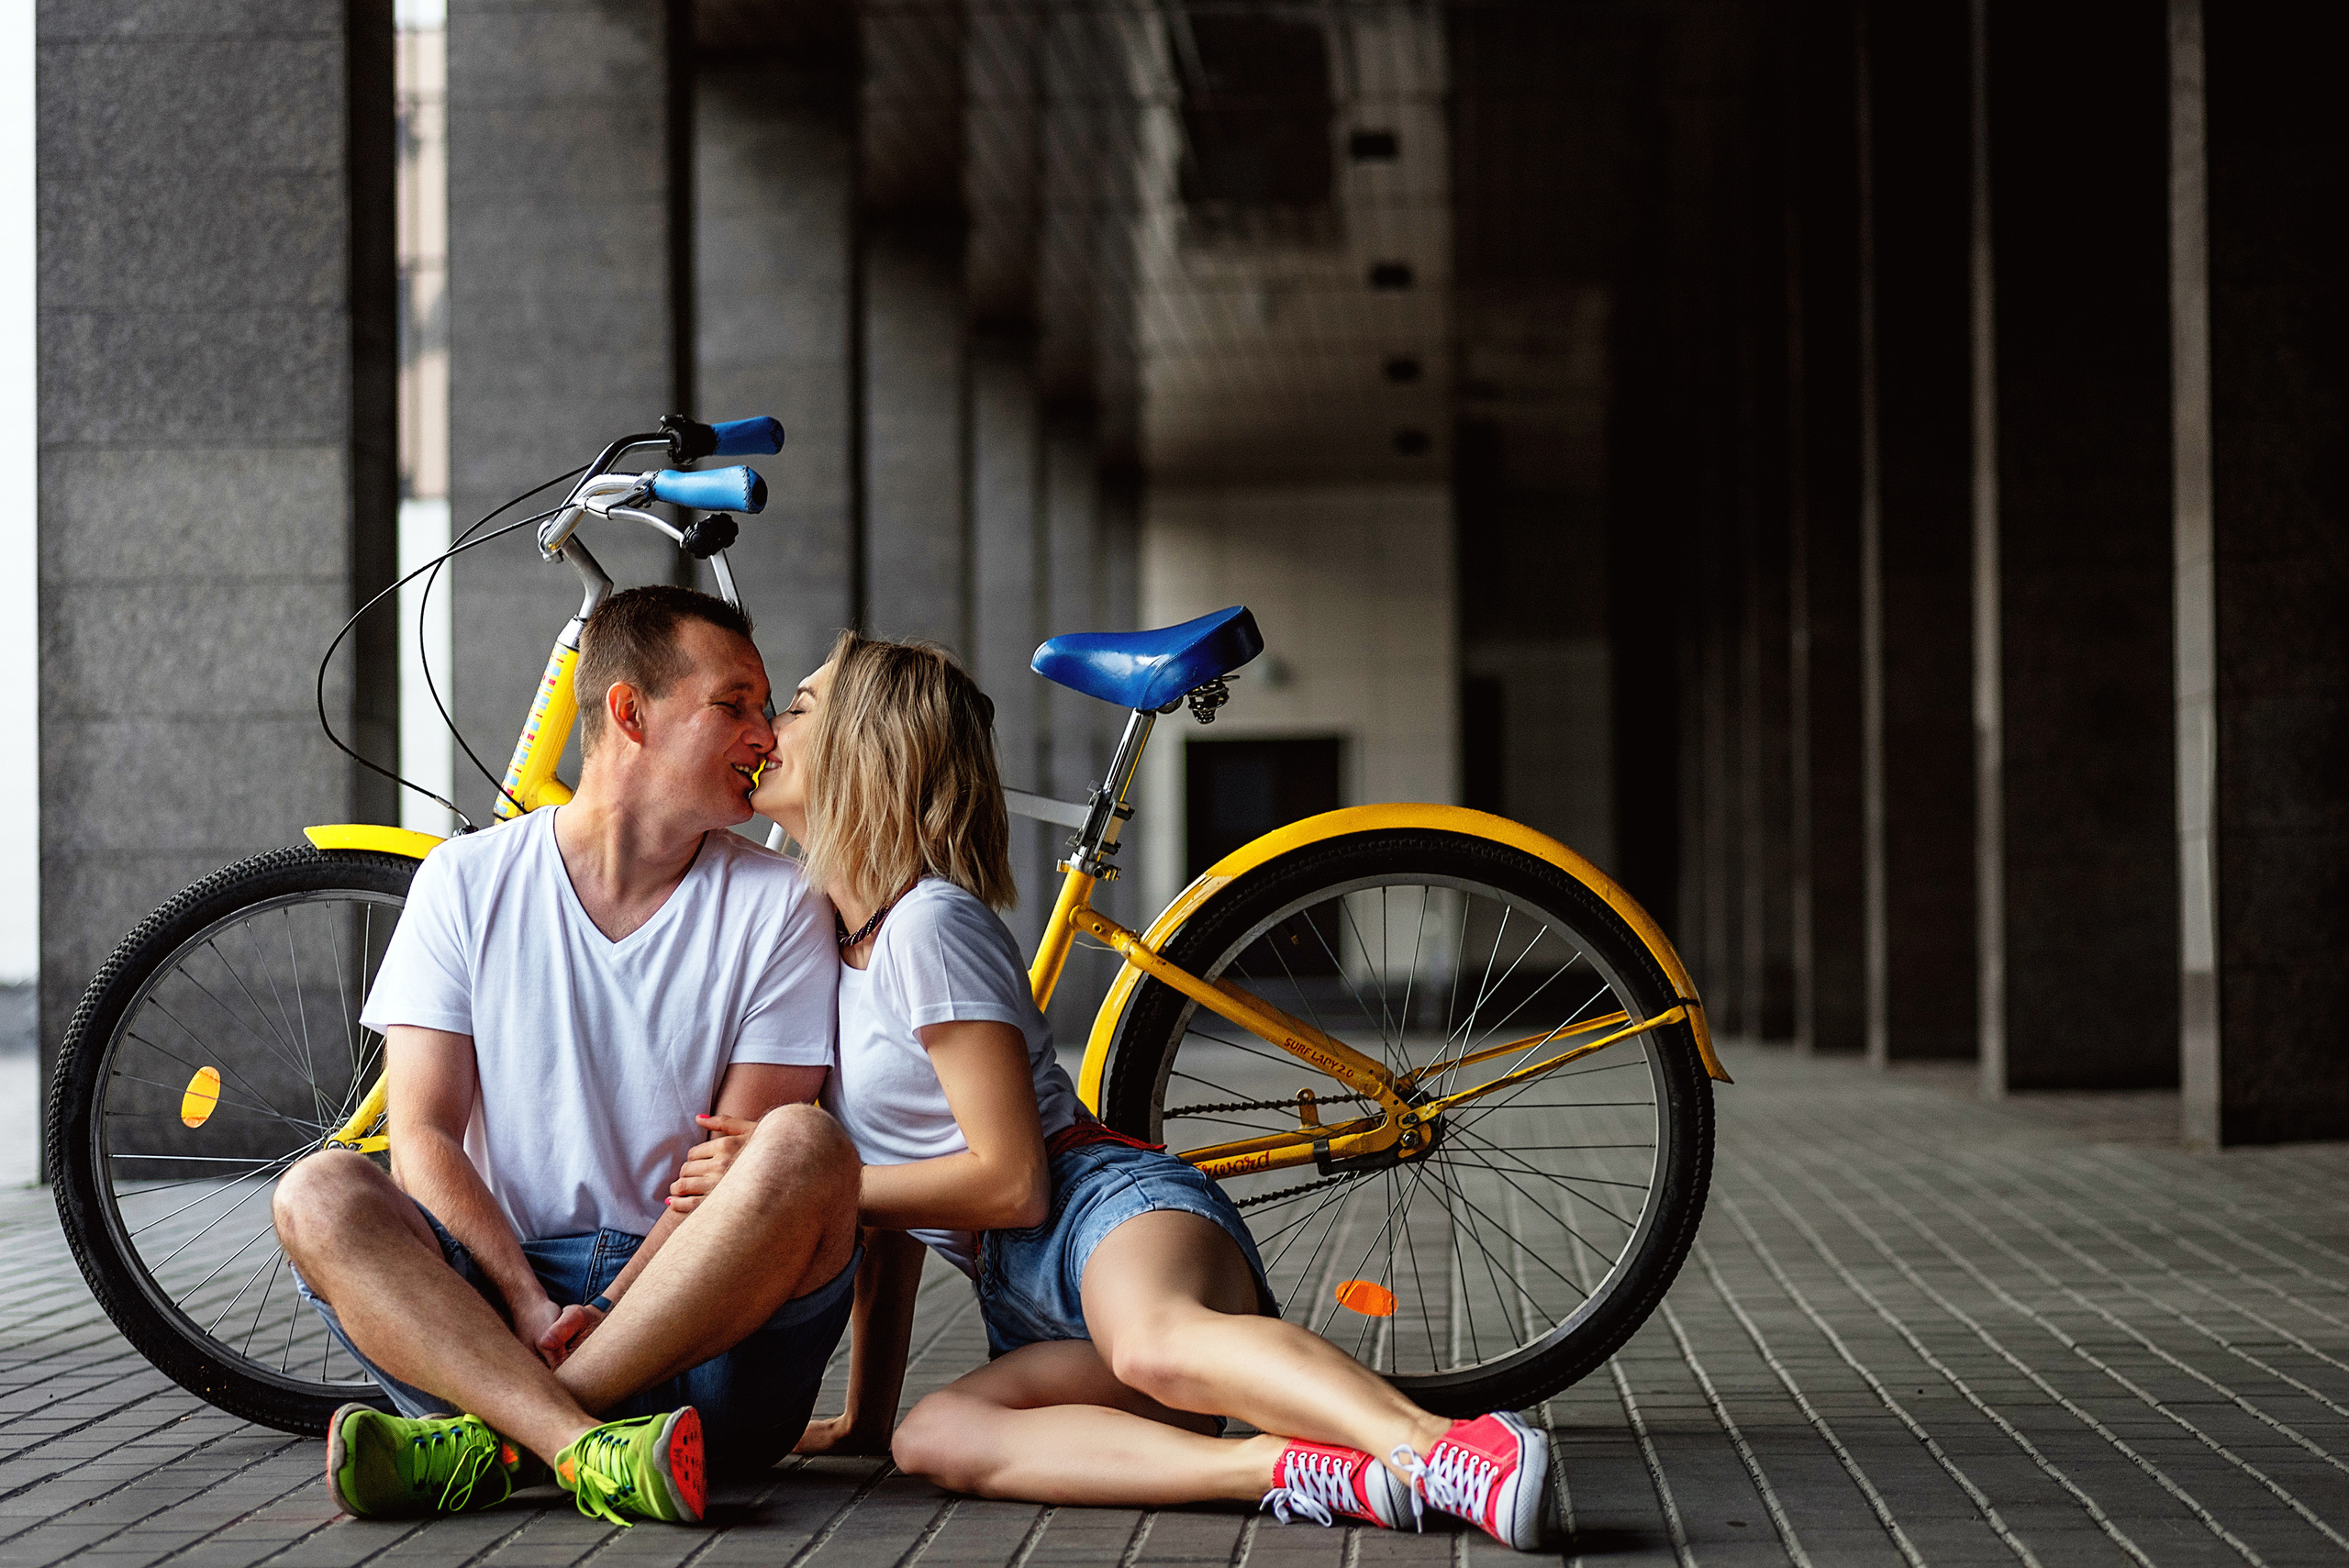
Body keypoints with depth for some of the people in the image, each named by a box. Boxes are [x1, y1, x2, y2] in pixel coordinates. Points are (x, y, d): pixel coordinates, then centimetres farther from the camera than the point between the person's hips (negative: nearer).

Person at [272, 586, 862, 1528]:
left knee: (804, 1152, -28)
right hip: (500, 1288, 1)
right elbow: (423, 1138, 0)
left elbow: (741, 1162, -2)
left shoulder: (777, 909, 5)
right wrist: (530, 1309, -16)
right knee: (318, 1195, -24)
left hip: (706, 1333, 0)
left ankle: (492, 1439, -33)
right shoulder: (468, 880, 7)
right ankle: (589, 1450, -42)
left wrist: (611, 1309, -18)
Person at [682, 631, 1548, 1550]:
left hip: (1107, 1207, -7)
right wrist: (863, 1417, 23)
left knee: (1154, 1344, -43)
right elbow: (894, 1201, 25)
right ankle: (1301, 1472, -41)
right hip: (1034, 1316, 7)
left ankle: (1452, 1457, -55)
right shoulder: (838, 948, 22)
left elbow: (1009, 1181, -12)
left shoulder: (929, 923, -5)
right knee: (934, 1438, -29)